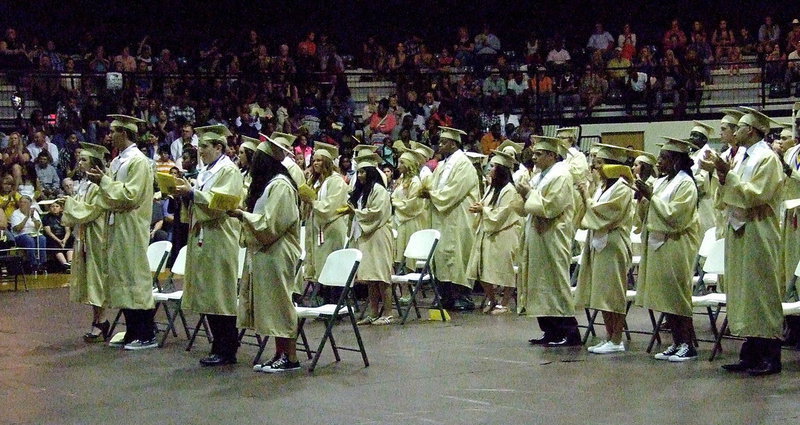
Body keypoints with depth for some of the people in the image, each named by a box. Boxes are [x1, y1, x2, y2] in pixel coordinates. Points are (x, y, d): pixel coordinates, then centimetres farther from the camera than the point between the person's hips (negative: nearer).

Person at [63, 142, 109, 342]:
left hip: (95, 238, -9)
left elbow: (92, 211, -19)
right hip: (83, 237, 9)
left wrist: (71, 202, -12)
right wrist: (70, 204, 4)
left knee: (96, 278, -6)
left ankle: (101, 322, -1)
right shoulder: (84, 184, 13)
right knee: (89, 280, 9)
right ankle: (98, 321, 14)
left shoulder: (99, 185, -14)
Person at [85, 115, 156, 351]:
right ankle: (132, 333, 15)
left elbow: (130, 195, -19)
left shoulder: (138, 161, -12)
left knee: (136, 279, -6)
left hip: (132, 229, -9)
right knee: (122, 279, 10)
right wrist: (101, 181, 2)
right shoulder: (117, 162, 15)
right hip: (116, 227, 9)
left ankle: (147, 335, -2)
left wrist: (104, 181, -14)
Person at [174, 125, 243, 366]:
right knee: (207, 298, 9)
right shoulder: (206, 171, 18)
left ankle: (226, 351, -1)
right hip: (202, 238, 9)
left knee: (220, 297, -6)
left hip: (219, 241, -9)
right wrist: (185, 194, 3)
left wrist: (192, 192, -17)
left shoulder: (229, 171, -8)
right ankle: (219, 347, 15)